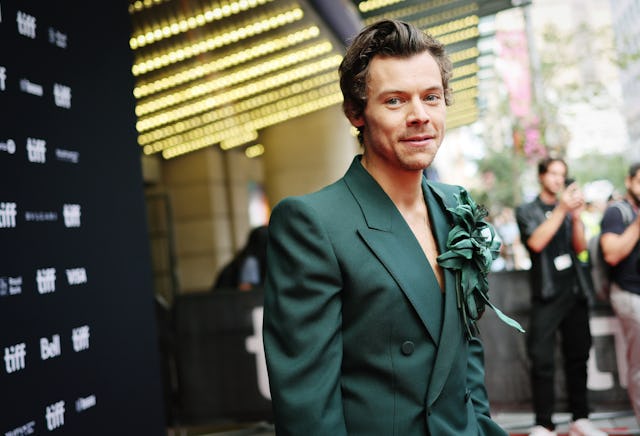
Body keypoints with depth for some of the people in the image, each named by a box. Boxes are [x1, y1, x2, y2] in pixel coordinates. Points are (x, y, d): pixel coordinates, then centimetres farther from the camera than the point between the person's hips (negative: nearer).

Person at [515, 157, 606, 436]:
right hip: (546, 295, -4)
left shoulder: (568, 208, 14)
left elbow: (580, 247, 4)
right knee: (542, 361, -8)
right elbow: (536, 242, -13)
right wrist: (561, 209, -18)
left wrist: (577, 216, -12)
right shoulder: (527, 211, 4)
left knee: (578, 358, 6)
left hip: (575, 291, 4)